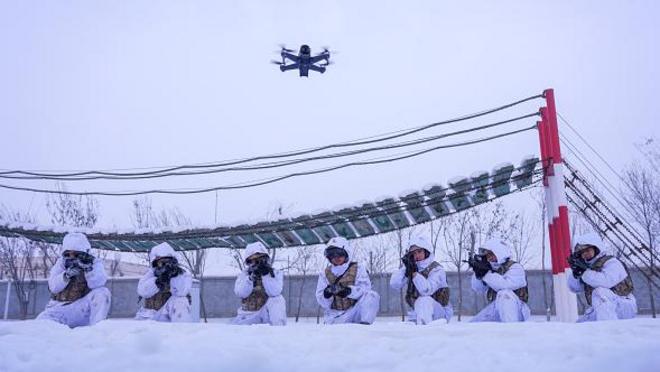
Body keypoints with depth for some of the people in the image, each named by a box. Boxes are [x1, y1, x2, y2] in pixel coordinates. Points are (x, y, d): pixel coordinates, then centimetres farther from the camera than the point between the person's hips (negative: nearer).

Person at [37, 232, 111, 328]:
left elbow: (97, 283, -17)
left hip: (84, 309, -1)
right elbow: (53, 287, -7)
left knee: (102, 293, -27)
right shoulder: (61, 263, 7)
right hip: (61, 308, 1)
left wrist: (88, 269, -34)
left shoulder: (95, 263, 1)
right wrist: (67, 275, -25)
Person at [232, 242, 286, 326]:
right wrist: (251, 277, -26)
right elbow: (241, 293, -15)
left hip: (267, 312, -1)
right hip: (249, 315, 1)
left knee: (277, 299, -30)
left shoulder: (276, 273, -1)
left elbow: (274, 292, -20)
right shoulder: (245, 274, 3)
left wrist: (266, 275, -26)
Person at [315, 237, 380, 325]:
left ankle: (365, 324, -23)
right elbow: (323, 303, 0)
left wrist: (349, 291, -34)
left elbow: (365, 288, -15)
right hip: (335, 316, 0)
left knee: (372, 296, -25)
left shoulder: (357, 269, 1)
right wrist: (326, 294, -24)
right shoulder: (325, 274, 6)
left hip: (355, 312, 0)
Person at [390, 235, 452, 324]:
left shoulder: (437, 270, -14)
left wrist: (414, 272, -34)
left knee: (424, 300, -35)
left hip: (440, 313, -6)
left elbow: (426, 290, -32)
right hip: (418, 314, 6)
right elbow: (394, 284, -11)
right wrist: (406, 269, -20)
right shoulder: (411, 266, 1)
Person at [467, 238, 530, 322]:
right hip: (494, 311, 7)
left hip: (516, 311, -7)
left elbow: (505, 285, -29)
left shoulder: (515, 267, -9)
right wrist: (479, 274, -15)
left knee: (504, 293, -36)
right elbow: (478, 289, 3)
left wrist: (486, 273, -28)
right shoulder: (491, 269, 10)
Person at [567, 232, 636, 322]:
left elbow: (605, 281, -33)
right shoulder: (588, 266, 10)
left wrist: (584, 272, -30)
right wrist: (576, 272, -15)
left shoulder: (611, 262, -12)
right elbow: (574, 287, 2)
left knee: (599, 292, -34)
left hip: (625, 307, -8)